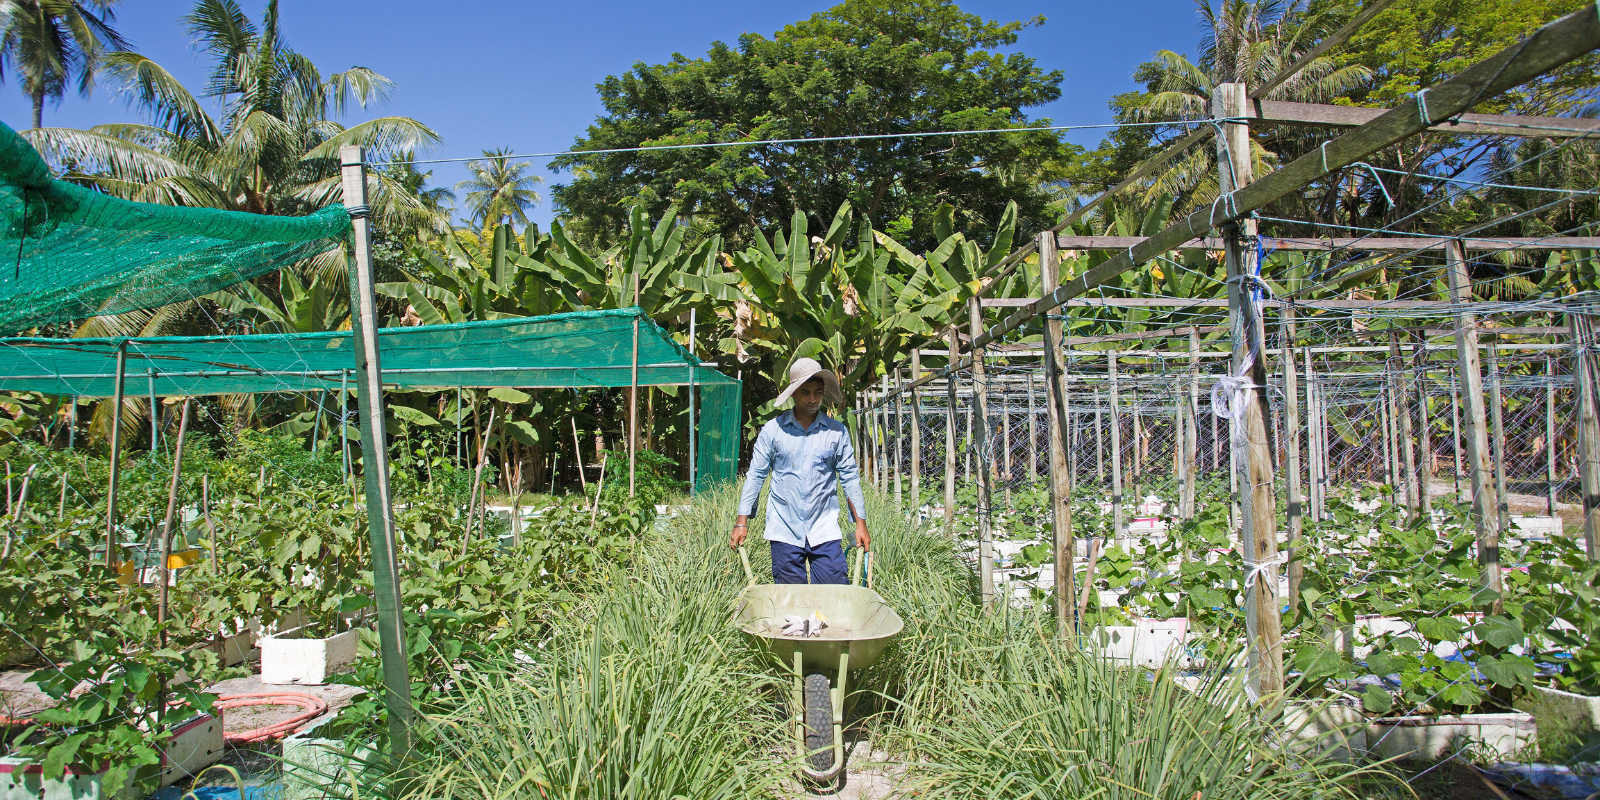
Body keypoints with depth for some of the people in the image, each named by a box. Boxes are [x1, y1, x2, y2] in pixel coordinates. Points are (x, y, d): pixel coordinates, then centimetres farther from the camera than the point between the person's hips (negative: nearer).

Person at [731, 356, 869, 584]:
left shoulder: (837, 432, 4)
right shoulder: (773, 430, 2)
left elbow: (849, 477, 7)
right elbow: (755, 475, 5)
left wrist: (860, 522, 3)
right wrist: (742, 521, 1)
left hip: (825, 531, 0)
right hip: (784, 530, 0)